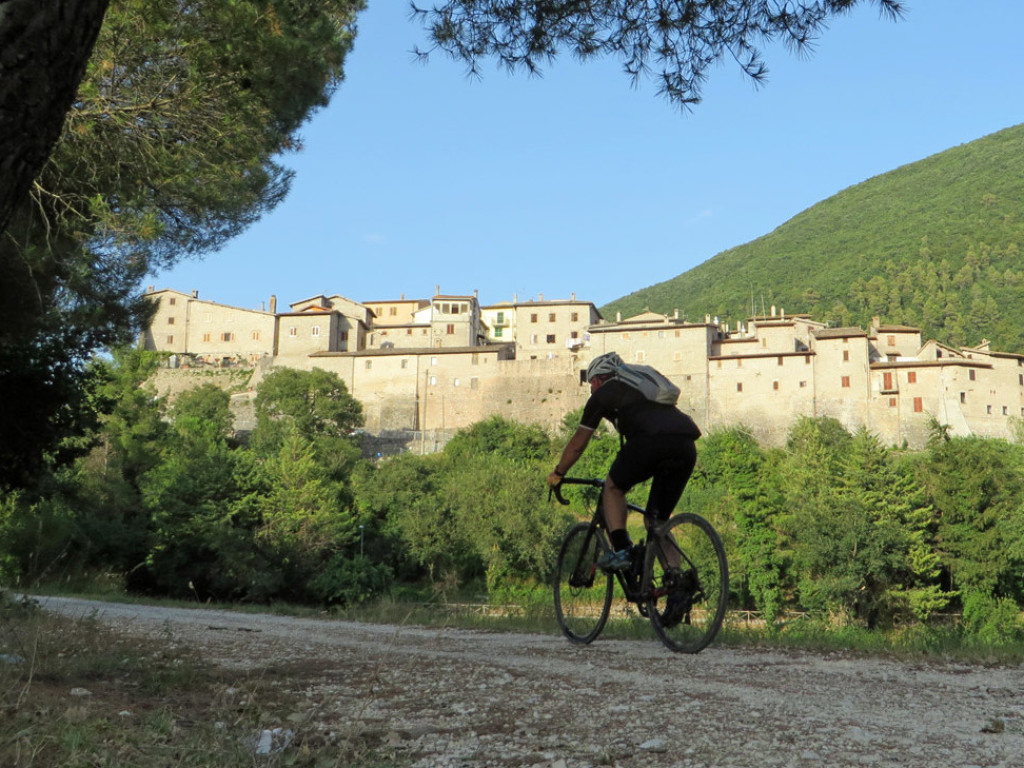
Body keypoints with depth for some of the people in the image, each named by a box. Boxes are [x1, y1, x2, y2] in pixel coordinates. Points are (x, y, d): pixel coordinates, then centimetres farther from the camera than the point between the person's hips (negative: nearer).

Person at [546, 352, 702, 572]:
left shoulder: (602, 394, 22)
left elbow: (577, 444, 28)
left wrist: (557, 473, 43)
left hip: (651, 440, -6)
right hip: (687, 446, 6)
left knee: (613, 488, 19)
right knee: (657, 520, 17)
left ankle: (620, 550, 2)